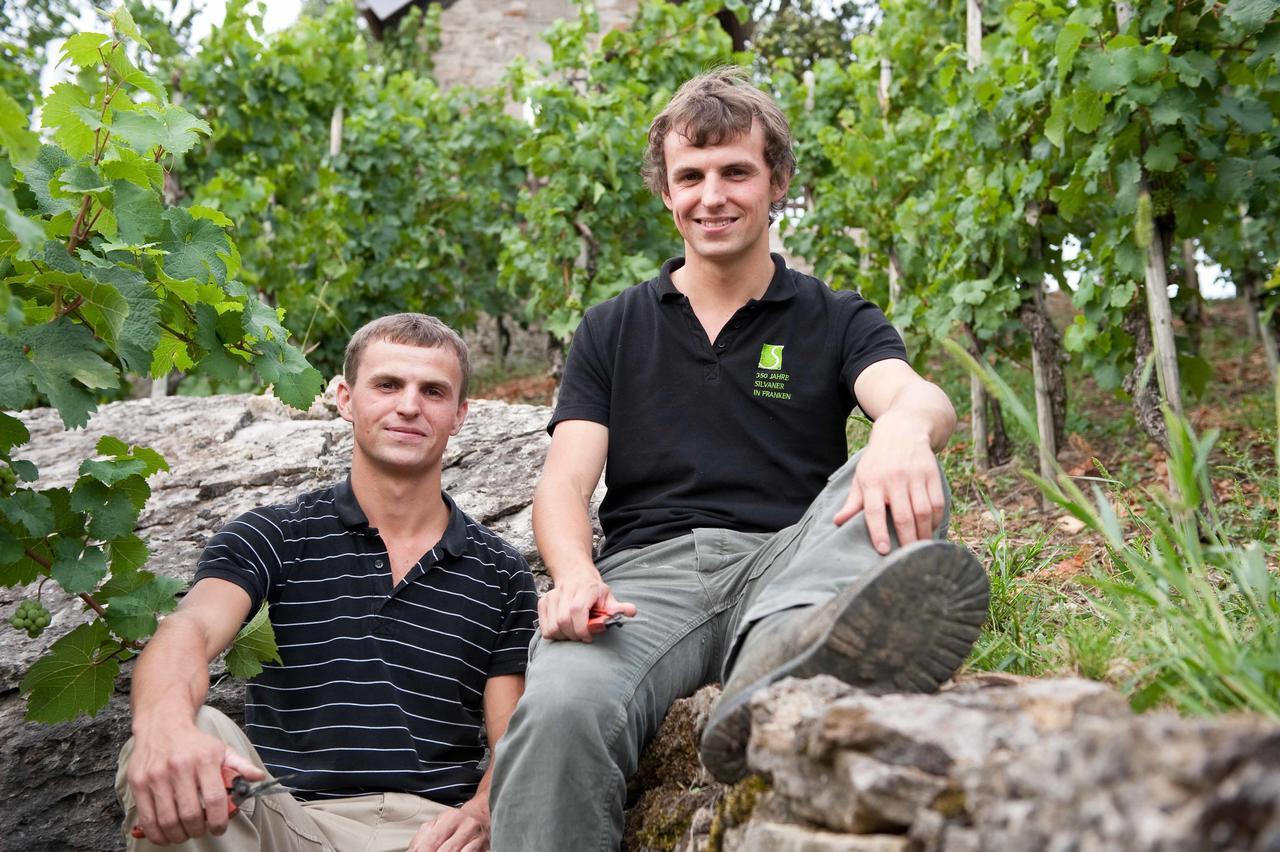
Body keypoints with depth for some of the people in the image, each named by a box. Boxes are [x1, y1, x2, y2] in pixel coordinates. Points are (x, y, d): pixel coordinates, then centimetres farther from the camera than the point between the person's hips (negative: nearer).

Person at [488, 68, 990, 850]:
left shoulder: (836, 321, 16)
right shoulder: (613, 332, 20)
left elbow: (918, 396, -7)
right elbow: (565, 485, 9)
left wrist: (904, 428, -35)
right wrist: (574, 574, -16)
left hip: (788, 557, 0)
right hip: (649, 571, 0)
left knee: (904, 482, -32)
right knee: (559, 712, -34)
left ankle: (787, 657, -59)